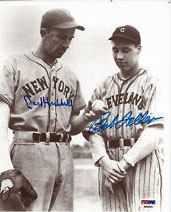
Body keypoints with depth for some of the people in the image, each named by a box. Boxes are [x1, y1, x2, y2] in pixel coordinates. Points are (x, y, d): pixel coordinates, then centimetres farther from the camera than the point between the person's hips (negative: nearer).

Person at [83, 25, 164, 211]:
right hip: (109, 163, 4)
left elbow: (154, 131, -8)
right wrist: (104, 161, -8)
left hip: (143, 160, -4)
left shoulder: (152, 83, 2)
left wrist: (125, 163, -14)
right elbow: (93, 131, 8)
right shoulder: (103, 88, 16)